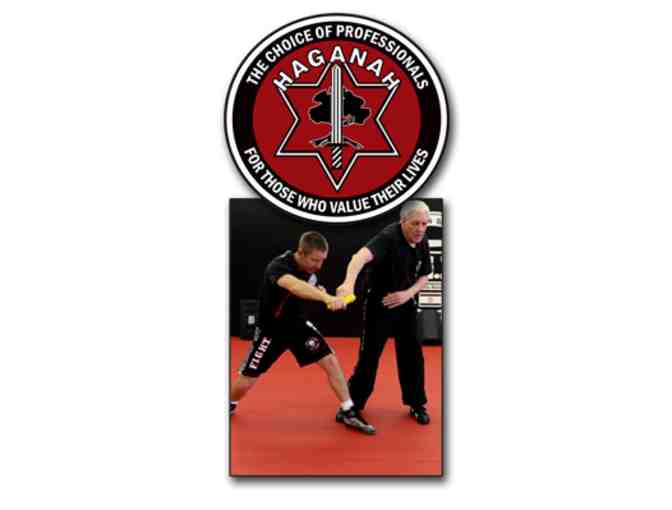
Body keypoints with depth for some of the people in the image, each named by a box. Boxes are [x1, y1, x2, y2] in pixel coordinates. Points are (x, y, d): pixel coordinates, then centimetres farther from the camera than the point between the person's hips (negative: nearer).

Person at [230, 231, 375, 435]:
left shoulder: (310, 268, -11)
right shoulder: (278, 266, -33)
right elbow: (294, 286, -56)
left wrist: (320, 293, -14)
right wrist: (327, 298, -72)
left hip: (298, 324, 5)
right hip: (271, 330, -5)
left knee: (331, 361, -8)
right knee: (245, 382, 2)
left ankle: (347, 412, 6)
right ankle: (230, 405, 35)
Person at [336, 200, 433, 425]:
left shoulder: (422, 243, -4)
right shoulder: (388, 237, -27)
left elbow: (424, 276, 8)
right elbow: (361, 256, -47)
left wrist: (408, 293, -13)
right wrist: (349, 283, -67)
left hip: (405, 304, 6)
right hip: (379, 305, -6)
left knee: (412, 354, 8)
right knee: (369, 356, -2)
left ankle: (417, 404, 26)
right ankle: (352, 404, 17)